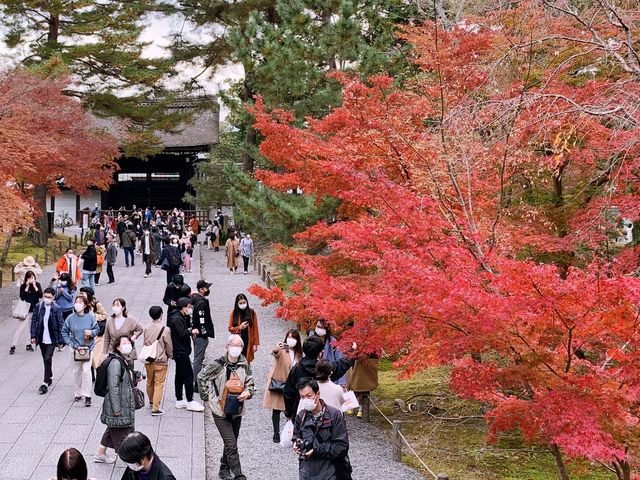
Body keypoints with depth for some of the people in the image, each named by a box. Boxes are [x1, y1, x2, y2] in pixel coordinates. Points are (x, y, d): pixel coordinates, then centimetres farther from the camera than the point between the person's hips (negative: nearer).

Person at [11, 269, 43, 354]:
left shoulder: (37, 285, 1)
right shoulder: (23, 286, -4)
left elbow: (41, 295, -10)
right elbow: (22, 297, -16)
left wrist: (34, 286, -16)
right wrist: (27, 287, -19)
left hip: (35, 310, 3)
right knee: (21, 328, -7)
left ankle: (29, 344, 19)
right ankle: (13, 346, -5)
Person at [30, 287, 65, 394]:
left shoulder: (57, 309, -8)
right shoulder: (38, 307, 1)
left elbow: (61, 325, -6)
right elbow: (34, 321, 5)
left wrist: (60, 341, -6)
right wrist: (33, 336, -1)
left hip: (51, 339, -4)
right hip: (41, 339, 4)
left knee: (48, 359, -11)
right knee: (46, 360, 16)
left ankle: (45, 383, -8)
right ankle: (50, 377, 34)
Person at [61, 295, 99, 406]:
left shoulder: (90, 317, -5)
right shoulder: (70, 318, -2)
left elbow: (97, 329, 5)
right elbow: (64, 331, 7)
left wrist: (91, 332, -15)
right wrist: (69, 343, -3)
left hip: (88, 348, -2)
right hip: (75, 348, 2)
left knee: (86, 371, -9)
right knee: (76, 372, 9)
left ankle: (87, 396, -5)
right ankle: (78, 393, 24)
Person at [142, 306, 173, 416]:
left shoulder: (147, 328, -3)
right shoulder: (165, 329, -18)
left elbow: (145, 343, 10)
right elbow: (169, 346, -7)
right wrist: (170, 355, 13)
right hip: (161, 361, -5)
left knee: (150, 382, 22)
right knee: (159, 384, 1)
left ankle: (151, 401, 42)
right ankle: (155, 408, -1)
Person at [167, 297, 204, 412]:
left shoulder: (181, 317, 14)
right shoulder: (177, 319, -18)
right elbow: (182, 333, -26)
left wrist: (189, 331, 0)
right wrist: (192, 332, -10)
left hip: (180, 351, 11)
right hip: (181, 352, -11)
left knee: (180, 376, 15)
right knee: (189, 375, -7)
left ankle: (179, 401, 22)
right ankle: (190, 402, -3)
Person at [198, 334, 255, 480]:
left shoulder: (245, 365, -1)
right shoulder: (218, 364, -13)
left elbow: (250, 384, 5)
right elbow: (201, 377, -1)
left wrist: (247, 392, -17)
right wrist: (206, 397, -1)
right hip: (220, 410, -5)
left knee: (230, 443, 17)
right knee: (231, 445, -10)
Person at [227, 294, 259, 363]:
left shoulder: (252, 313, 0)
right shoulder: (233, 314, 1)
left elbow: (255, 329, 1)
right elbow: (230, 328, 5)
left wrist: (255, 343, -3)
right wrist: (240, 327, -14)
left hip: (248, 342, 0)